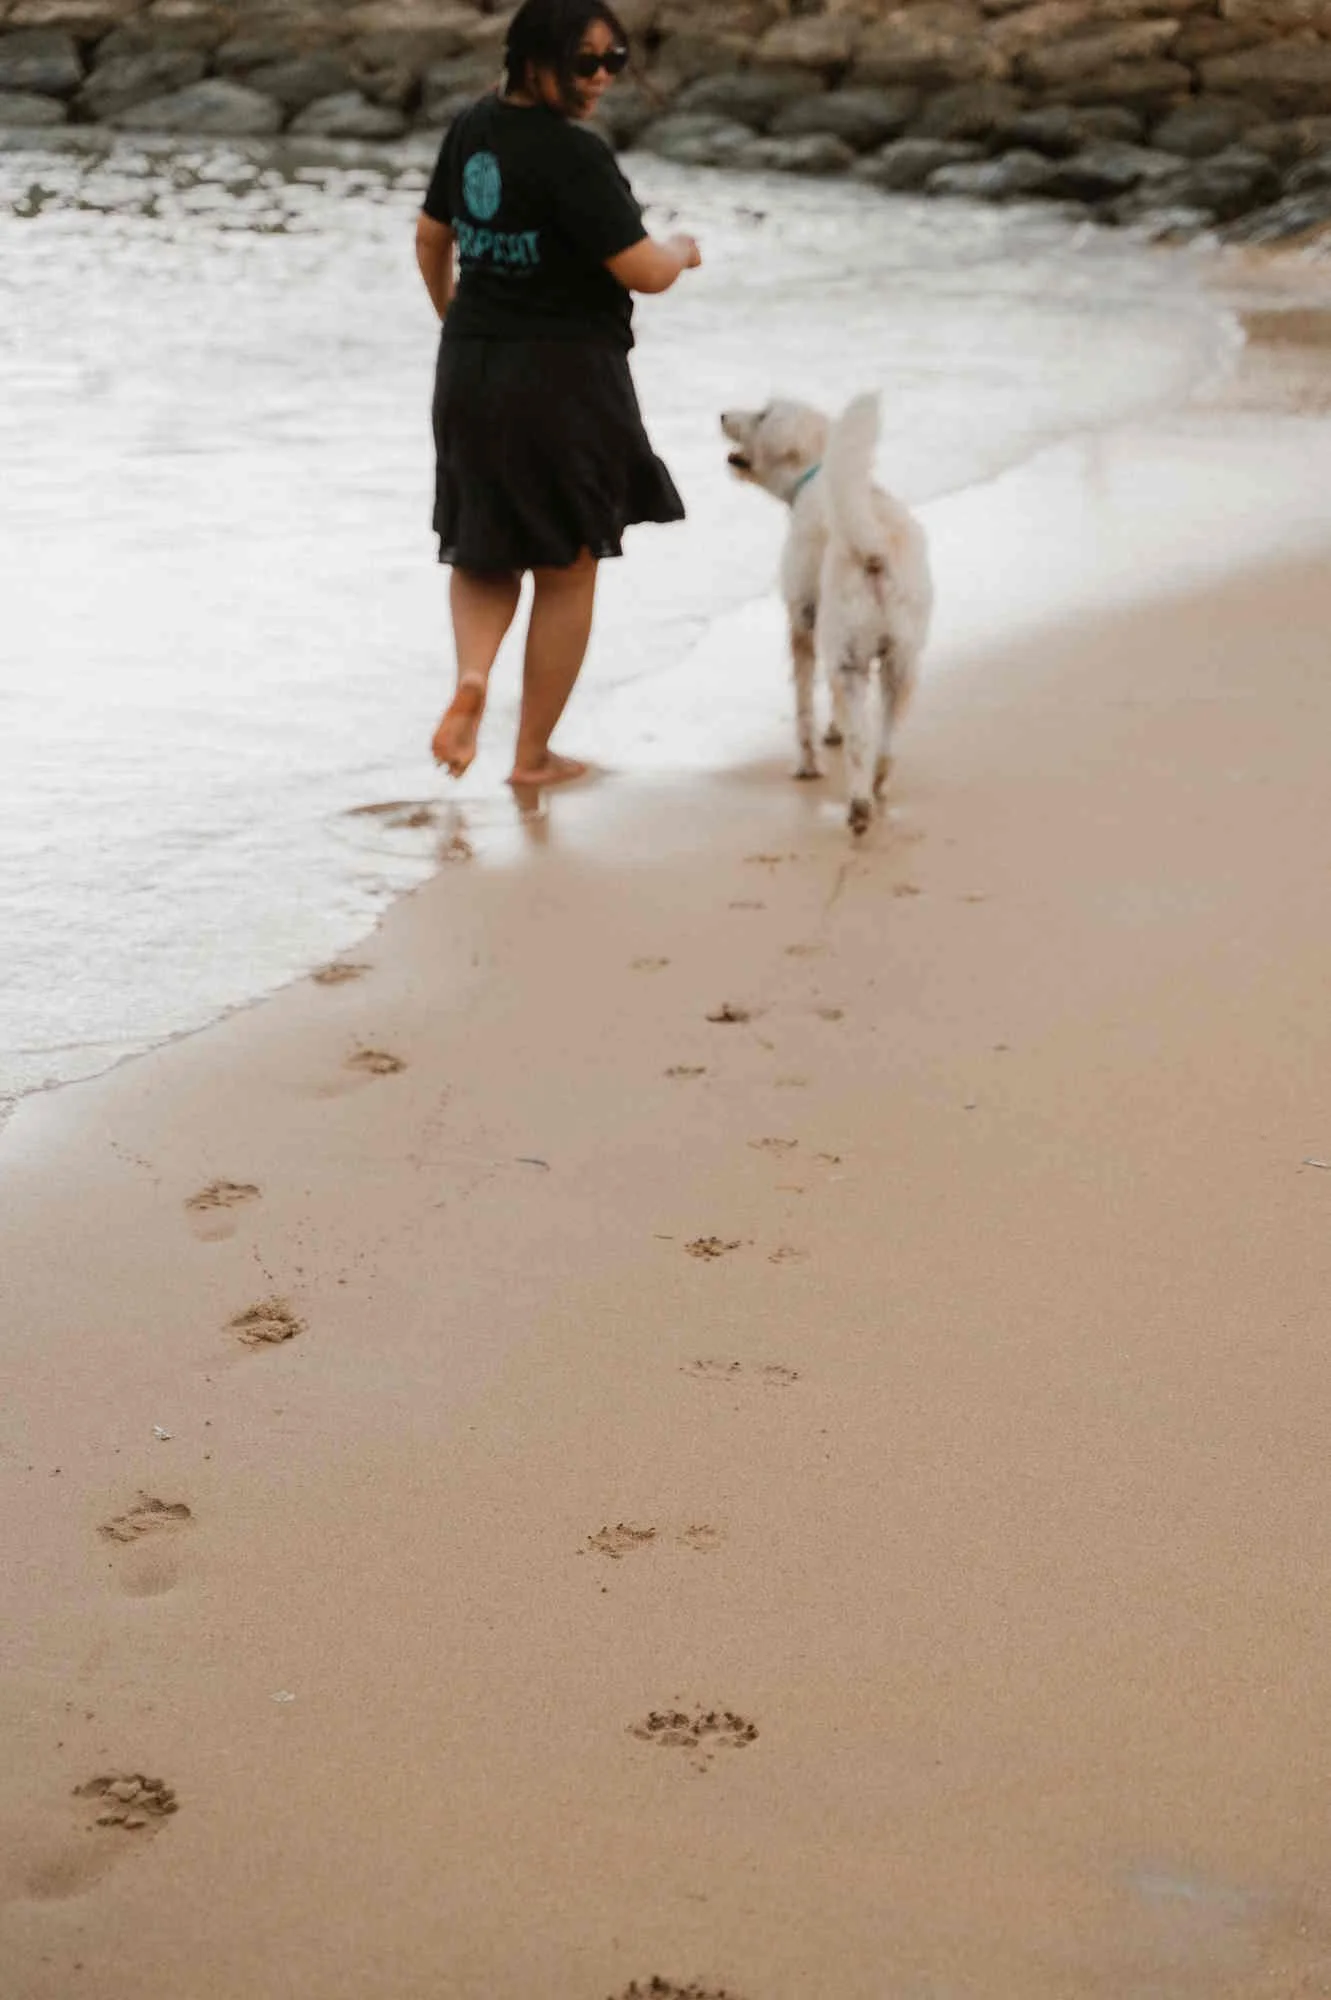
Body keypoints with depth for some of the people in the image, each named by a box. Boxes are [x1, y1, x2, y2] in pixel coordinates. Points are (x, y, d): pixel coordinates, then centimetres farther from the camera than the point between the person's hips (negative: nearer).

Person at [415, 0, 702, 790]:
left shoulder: (473, 127, 5)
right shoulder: (574, 153, -19)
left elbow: (432, 237, 18)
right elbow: (644, 271, -19)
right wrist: (683, 249, 3)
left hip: (469, 370, 6)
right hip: (563, 377, -6)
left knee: (485, 553, 22)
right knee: (568, 572, 9)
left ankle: (472, 677, -7)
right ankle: (534, 755, 16)